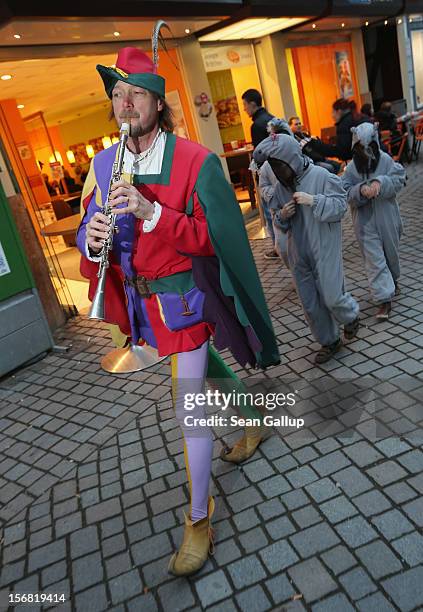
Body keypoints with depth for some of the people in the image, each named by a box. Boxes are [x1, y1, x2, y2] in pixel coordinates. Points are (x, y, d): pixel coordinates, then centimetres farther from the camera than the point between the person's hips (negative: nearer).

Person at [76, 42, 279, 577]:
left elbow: (213, 238, -15)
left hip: (185, 298, -6)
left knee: (190, 409, -3)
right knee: (208, 368, 25)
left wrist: (153, 213, -28)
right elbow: (89, 236, 6)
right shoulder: (104, 164, 4)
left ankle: (199, 519, 17)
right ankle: (253, 422, 55)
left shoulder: (194, 161, -13)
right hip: (141, 302, 6)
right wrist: (92, 240, -19)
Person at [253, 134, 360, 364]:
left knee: (331, 297, -3)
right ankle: (329, 341, 29)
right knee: (310, 303, 9)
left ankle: (351, 316, 32)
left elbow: (341, 205, -10)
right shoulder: (281, 186, 4)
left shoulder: (321, 176, -11)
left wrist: (314, 200, -23)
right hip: (299, 253, 5)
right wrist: (282, 216, -9)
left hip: (324, 250, -5)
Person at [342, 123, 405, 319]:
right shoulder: (351, 168, -5)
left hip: (387, 217, 2)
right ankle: (384, 299, -3)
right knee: (374, 260, -5)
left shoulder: (385, 160, -3)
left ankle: (393, 280, 48)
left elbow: (399, 178, -8)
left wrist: (381, 182, -25)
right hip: (365, 221, -2)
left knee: (391, 251, 19)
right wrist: (360, 190, -28)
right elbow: (346, 193, -9)